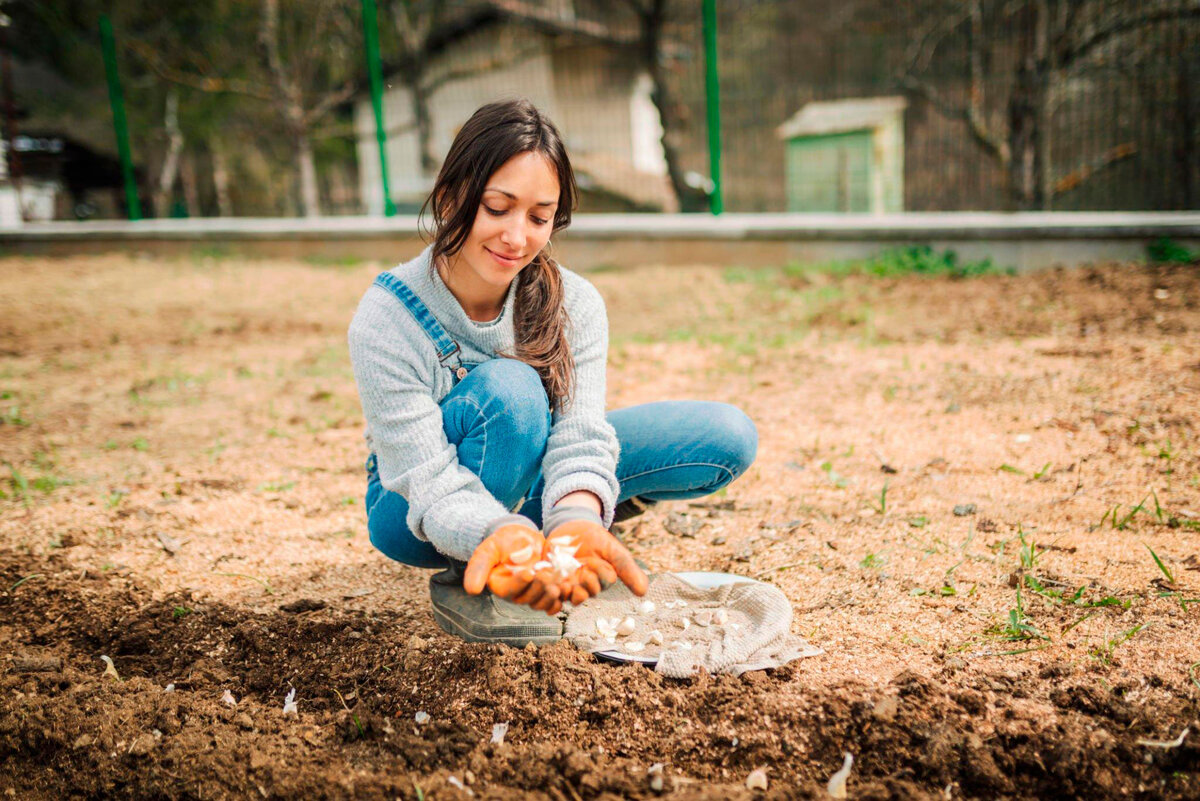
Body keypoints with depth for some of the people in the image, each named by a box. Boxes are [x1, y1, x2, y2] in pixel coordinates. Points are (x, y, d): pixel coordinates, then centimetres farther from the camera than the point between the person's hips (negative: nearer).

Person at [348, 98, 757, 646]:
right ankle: (463, 583, -17)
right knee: (508, 389, -37)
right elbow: (432, 486, -30)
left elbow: (579, 440, -26)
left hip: (530, 477, 4)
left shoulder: (575, 304, -17)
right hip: (420, 515, -3)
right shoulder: (385, 320, -27)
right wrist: (504, 537, -52)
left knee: (728, 436, -12)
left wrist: (576, 520, -49)